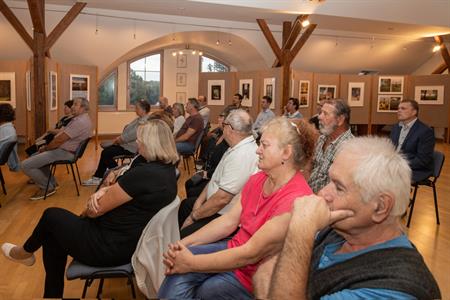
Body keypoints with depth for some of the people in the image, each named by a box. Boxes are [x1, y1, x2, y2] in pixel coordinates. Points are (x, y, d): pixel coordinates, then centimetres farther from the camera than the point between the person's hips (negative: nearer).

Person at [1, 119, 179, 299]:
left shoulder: (144, 173, -29)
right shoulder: (166, 169, 1)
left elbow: (97, 210, -20)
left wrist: (85, 212, 4)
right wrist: (103, 191, -12)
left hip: (111, 247, -9)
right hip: (129, 241, 9)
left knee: (52, 216, 10)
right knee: (52, 233, 17)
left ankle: (25, 252, 41)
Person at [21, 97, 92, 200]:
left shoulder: (80, 122, -24)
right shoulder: (81, 119, 12)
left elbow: (60, 140, -24)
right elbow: (63, 136, 16)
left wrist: (45, 148, -7)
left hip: (64, 152, -11)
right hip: (64, 149, 11)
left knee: (26, 165, -14)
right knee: (34, 157, 28)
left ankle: (47, 187, 1)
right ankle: (51, 183, 23)